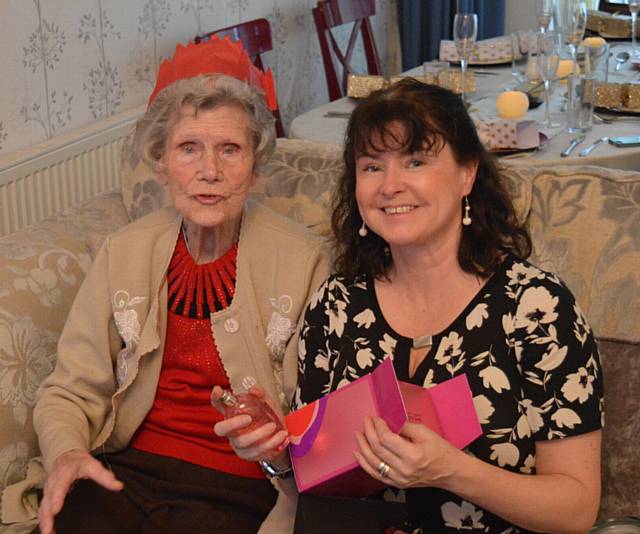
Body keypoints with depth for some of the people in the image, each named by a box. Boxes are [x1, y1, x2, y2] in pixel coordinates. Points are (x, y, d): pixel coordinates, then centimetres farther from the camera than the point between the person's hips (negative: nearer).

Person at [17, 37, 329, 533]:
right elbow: (70, 390, 6)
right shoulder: (124, 252, 5)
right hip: (121, 472, 3)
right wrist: (65, 452, -14)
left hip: (234, 491, -2)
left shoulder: (302, 260, -5)